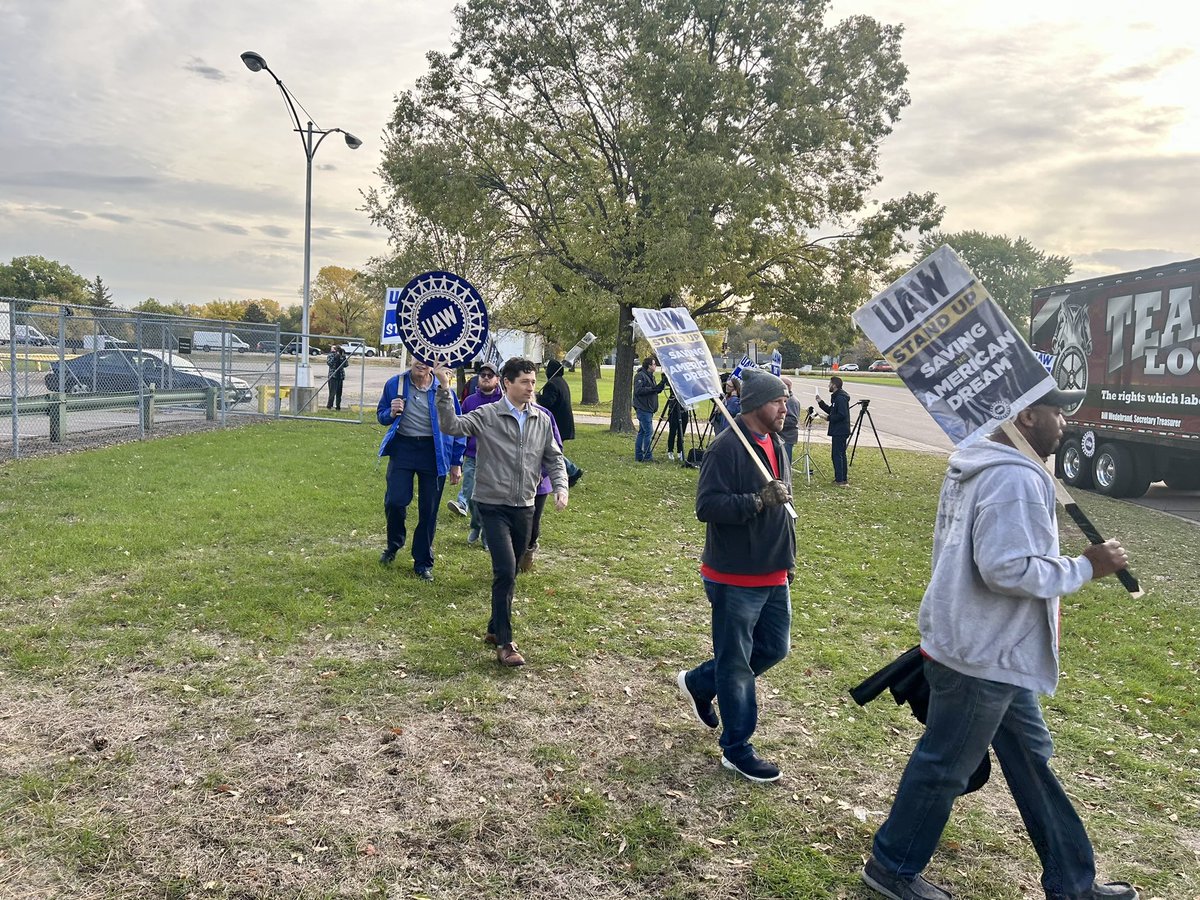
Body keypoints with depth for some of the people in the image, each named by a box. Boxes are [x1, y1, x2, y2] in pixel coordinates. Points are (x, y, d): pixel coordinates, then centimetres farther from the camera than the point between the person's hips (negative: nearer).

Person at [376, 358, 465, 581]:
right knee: (395, 501, -8)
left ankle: (423, 562, 20)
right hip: (403, 447, 1)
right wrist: (391, 414, -11)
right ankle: (393, 545, 23)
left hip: (433, 452, -1)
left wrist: (456, 462, 4)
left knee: (428, 510, 5)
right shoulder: (395, 384, 1)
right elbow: (381, 414, 14)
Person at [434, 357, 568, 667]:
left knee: (509, 573, 14)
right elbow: (451, 426, -19)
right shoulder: (487, 416, -7)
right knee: (505, 571, -14)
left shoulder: (543, 420, 5)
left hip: (524, 507, 5)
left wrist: (560, 487, -2)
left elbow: (553, 458, 13)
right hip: (493, 505, -5)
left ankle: (495, 629, 32)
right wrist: (445, 391, -29)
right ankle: (505, 644, -3)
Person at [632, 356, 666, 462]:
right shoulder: (640, 376, -11)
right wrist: (652, 389, -21)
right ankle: (648, 456, -9)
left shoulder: (650, 376, 19)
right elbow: (638, 391, -21)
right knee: (649, 431, -11)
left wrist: (663, 383, 6)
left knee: (642, 432, 10)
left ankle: (639, 456, 14)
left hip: (648, 409, 10)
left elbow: (656, 390, 21)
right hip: (643, 409, -10)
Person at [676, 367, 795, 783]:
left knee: (774, 647, 17)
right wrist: (757, 501, -33)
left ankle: (698, 683, 35)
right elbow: (706, 505, -24)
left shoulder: (775, 444, 11)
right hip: (735, 577, -9)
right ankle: (737, 749, 17)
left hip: (773, 574, 9)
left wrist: (788, 556, 22)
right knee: (736, 663, 3)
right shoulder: (727, 446, -18)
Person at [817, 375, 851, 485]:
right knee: (841, 454, 15)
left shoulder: (840, 398, -17)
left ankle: (840, 480, -7)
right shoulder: (836, 397, 16)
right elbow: (831, 410, 23)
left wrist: (829, 418, -13)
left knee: (837, 454, -8)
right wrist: (820, 402, 15)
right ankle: (843, 478, 21)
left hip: (840, 432, -11)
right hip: (839, 431, 11)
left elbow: (842, 415, -24)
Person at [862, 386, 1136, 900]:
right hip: (983, 657, -10)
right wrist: (1086, 567, -16)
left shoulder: (974, 465, 9)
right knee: (944, 767, 6)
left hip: (985, 647, 10)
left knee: (1031, 758, 20)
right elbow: (1008, 568, -29)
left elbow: (952, 549, 15)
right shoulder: (1015, 478, -23)